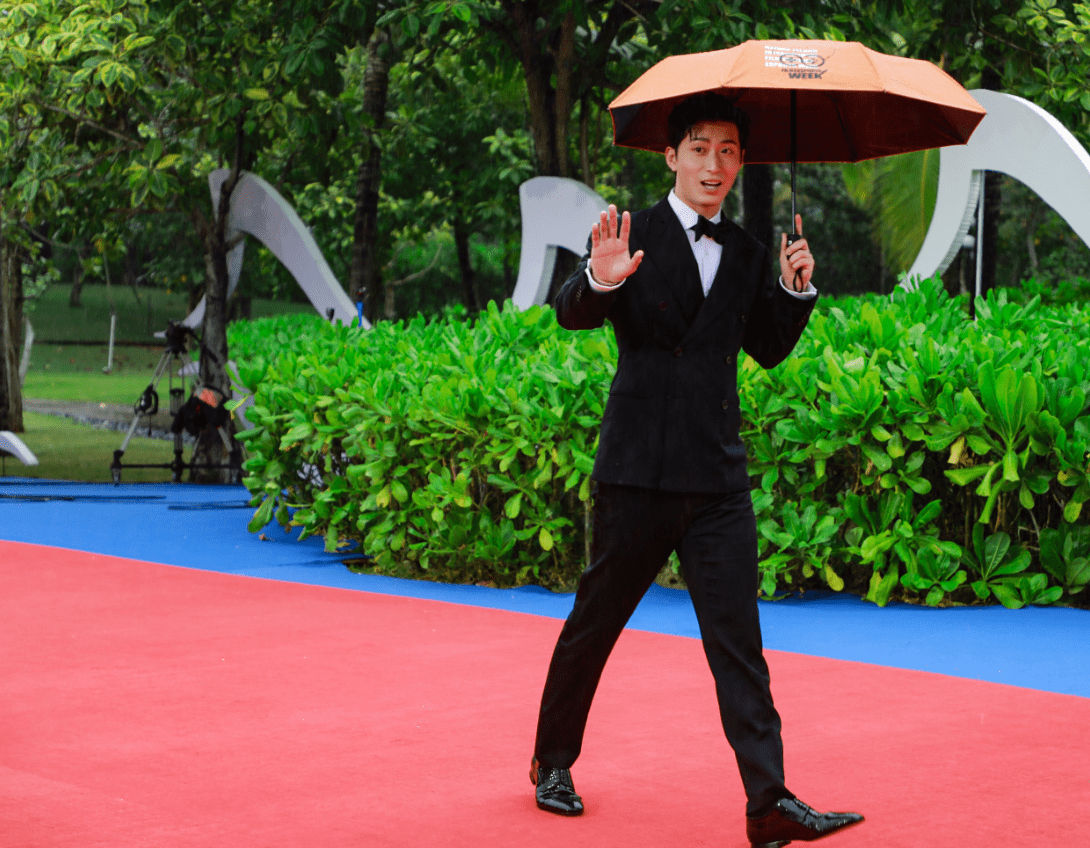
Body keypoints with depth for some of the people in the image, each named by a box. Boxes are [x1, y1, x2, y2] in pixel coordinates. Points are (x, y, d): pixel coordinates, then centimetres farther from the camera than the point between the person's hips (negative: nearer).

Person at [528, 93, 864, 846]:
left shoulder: (747, 255, 11)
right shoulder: (634, 237, -3)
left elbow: (769, 350, 17)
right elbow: (572, 315, -15)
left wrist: (797, 289, 0)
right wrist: (600, 279, -37)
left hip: (719, 476, 3)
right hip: (639, 471, -3)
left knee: (738, 639, -2)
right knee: (595, 621, 9)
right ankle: (553, 762, 28)